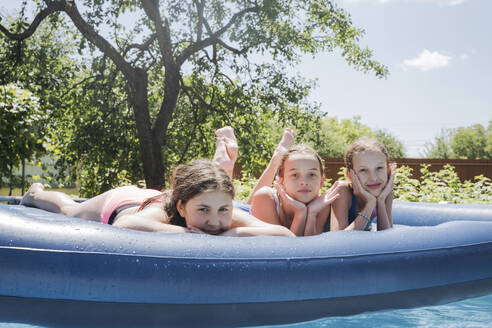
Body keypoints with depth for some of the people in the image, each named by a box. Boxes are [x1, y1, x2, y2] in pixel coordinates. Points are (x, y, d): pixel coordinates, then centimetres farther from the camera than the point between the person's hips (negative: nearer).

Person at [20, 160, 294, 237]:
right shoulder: (162, 214, -51)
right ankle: (36, 193, 63)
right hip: (118, 204, -2)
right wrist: (188, 234, -69)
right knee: (69, 210, 32)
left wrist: (236, 233, -60)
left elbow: (288, 236, -50)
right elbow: (123, 224, -71)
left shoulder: (230, 217, -42)